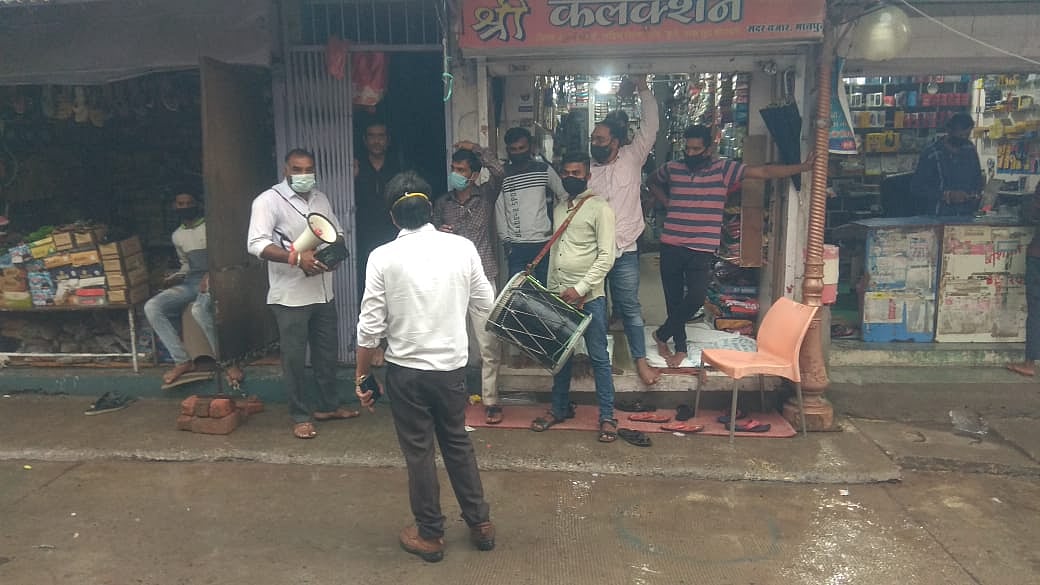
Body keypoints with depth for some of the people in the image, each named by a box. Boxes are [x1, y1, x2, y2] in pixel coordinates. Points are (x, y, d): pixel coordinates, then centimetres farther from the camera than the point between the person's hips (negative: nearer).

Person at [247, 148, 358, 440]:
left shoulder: (321, 199, 11)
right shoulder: (268, 200, -10)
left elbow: (337, 233, 18)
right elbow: (257, 244, -19)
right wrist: (297, 257, -30)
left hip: (323, 292, 6)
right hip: (290, 295, -6)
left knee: (327, 351, 16)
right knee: (295, 358, 3)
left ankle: (328, 405, 32)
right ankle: (301, 416, 15)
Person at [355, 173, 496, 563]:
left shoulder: (383, 257, -11)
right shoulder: (463, 248, -6)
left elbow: (371, 326, -10)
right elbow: (484, 308, 3)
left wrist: (362, 375, 2)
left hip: (406, 369, -2)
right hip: (452, 365, 3)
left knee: (419, 452, 12)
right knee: (458, 443, 20)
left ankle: (430, 535, 26)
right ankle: (480, 523, 31)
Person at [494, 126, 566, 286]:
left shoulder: (544, 170, 2)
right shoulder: (501, 174, 4)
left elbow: (564, 196, 7)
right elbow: (499, 210, 5)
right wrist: (505, 239, 0)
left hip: (544, 242, 0)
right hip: (516, 246, 0)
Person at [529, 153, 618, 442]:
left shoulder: (599, 208, -8)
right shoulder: (559, 207, 13)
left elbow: (606, 256, -14)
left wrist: (580, 289, -18)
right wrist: (550, 288, 13)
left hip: (589, 296, -6)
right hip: (559, 295, 6)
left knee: (599, 357, 1)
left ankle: (607, 416, 11)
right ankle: (559, 409, 28)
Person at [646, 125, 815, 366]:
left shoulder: (724, 169, -3)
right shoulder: (672, 168, 5)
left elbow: (764, 171, -9)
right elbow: (651, 181, 25)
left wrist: (803, 167, -15)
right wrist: (668, 204, 11)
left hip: (702, 249, -2)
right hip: (671, 246, 2)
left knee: (696, 297, -15)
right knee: (674, 299, 7)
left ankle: (662, 334, 7)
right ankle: (680, 347, 23)